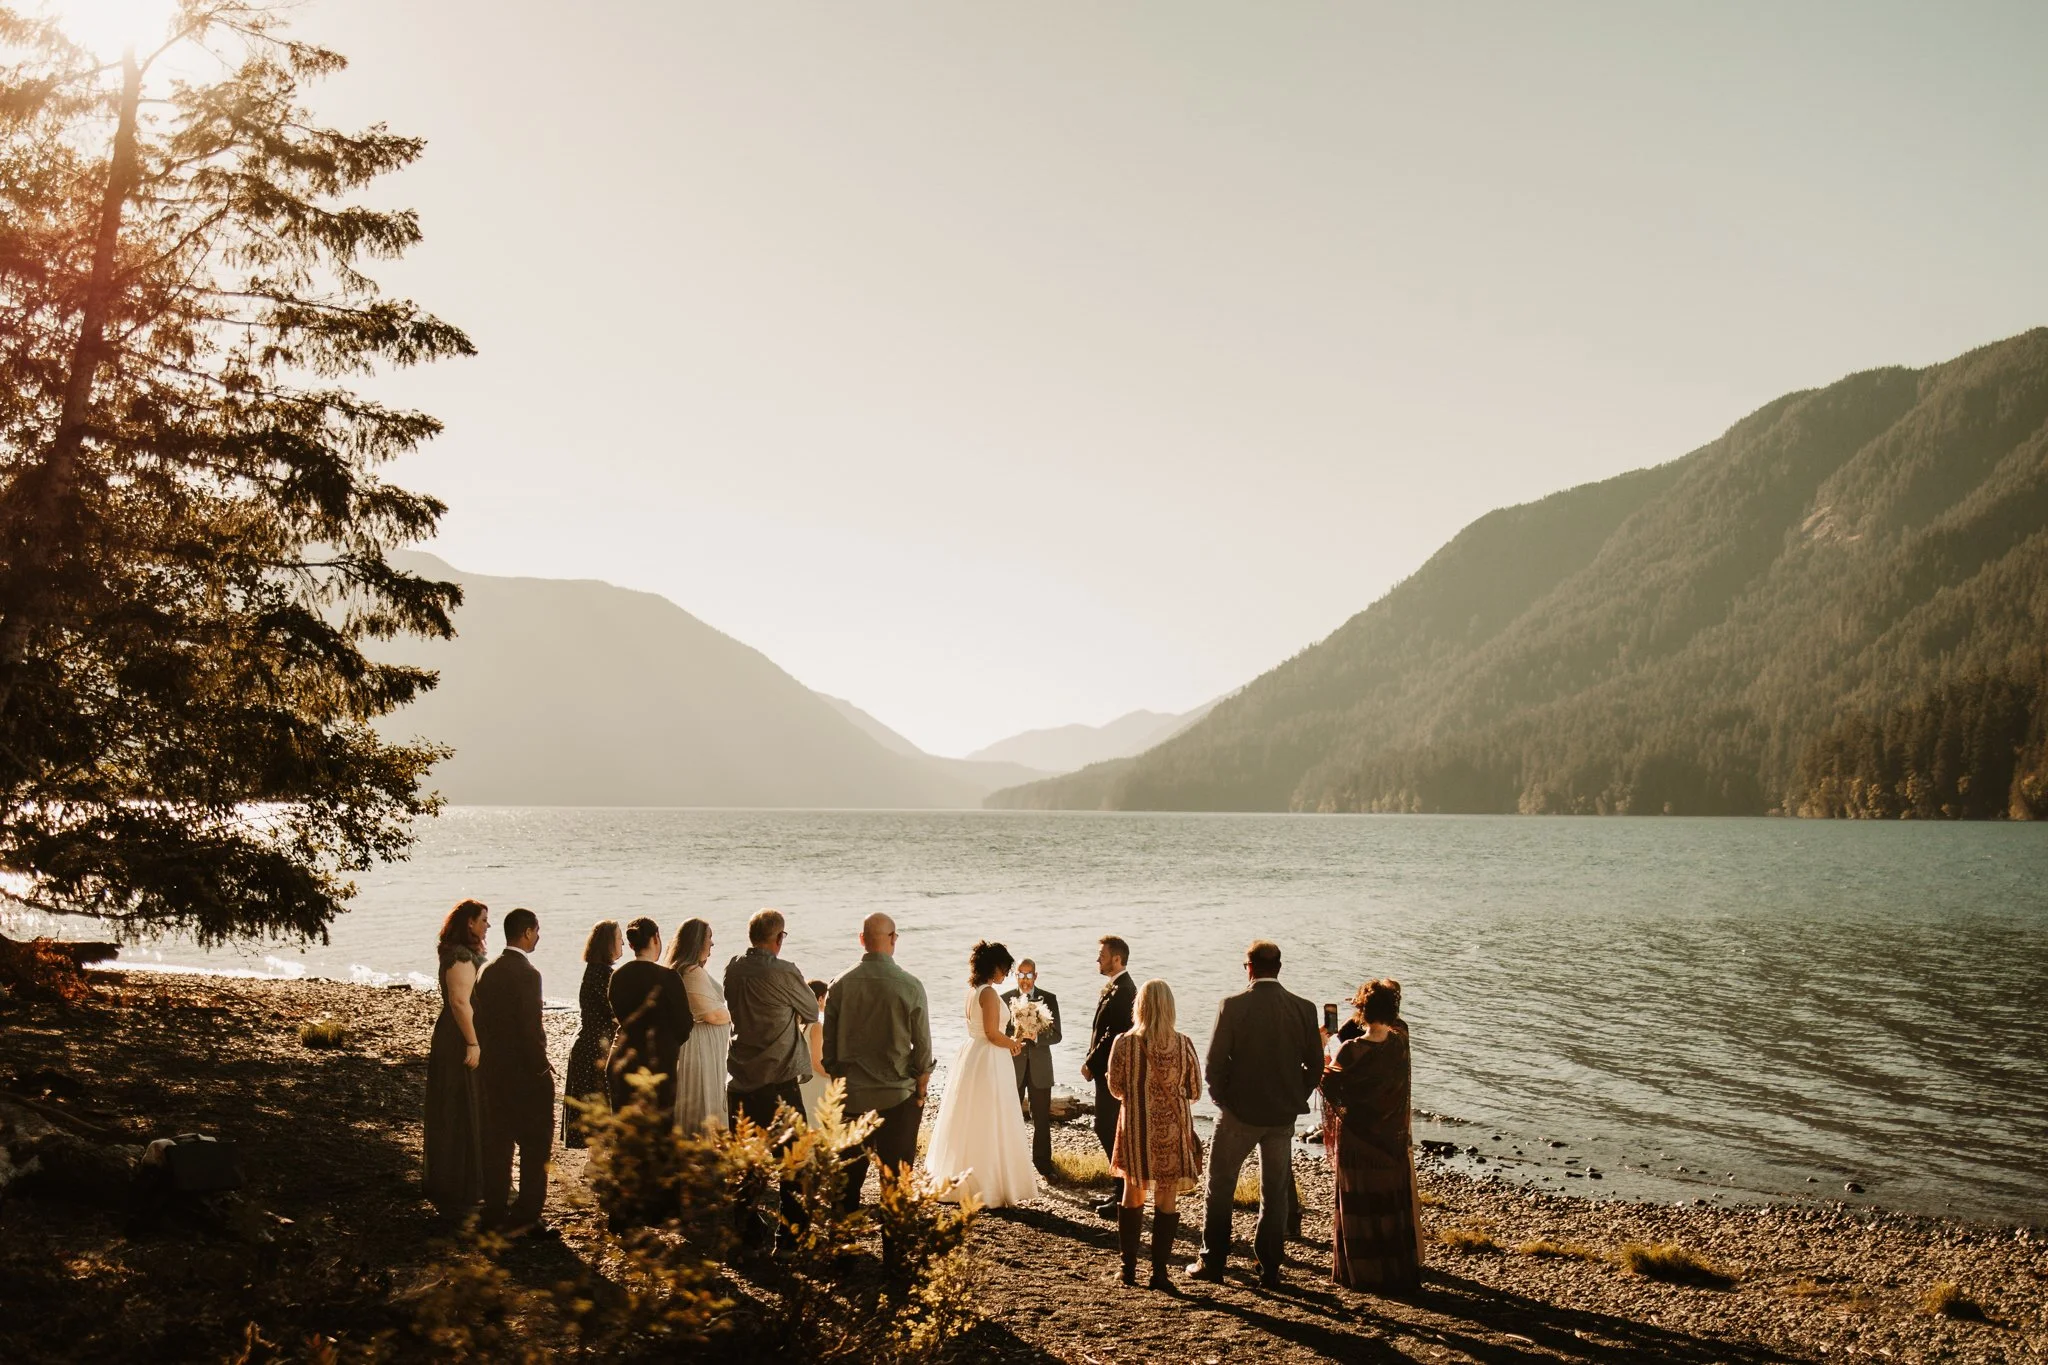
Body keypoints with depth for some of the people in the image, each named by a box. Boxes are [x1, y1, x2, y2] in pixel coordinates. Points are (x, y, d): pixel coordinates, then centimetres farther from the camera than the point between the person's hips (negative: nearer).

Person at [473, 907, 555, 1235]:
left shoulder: (488, 971, 6)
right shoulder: (526, 974, -18)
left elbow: (481, 1020, 11)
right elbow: (531, 1027, -20)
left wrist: (488, 1056, 18)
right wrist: (542, 1067, -11)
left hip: (492, 1070, 8)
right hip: (524, 1073, -8)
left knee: (497, 1142, 14)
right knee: (535, 1145, 1)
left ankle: (495, 1214, 21)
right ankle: (524, 1217, 1)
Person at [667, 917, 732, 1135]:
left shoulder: (676, 972, 11)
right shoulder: (694, 973, -19)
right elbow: (713, 1014, -21)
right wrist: (729, 1015, -1)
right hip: (701, 1050, -10)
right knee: (705, 1109, -5)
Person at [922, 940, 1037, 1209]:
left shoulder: (972, 992, 11)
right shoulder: (989, 993, -17)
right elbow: (993, 1034, -19)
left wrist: (1008, 1043, 16)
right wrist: (1014, 1044, -3)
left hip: (970, 1057, 9)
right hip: (988, 1064, -9)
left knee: (968, 1125, 16)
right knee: (989, 1128, -2)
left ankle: (959, 1183, 23)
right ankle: (988, 1190, 3)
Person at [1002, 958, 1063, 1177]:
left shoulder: (1049, 999, 0)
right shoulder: (1005, 999, 1)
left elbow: (1056, 1035, -5)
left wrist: (1037, 1036, -23)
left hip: (1040, 1067, 0)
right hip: (1013, 1066, 0)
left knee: (1042, 1119, 6)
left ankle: (1043, 1164, 16)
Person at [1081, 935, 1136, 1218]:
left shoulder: (1122, 991, -18)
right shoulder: (1114, 988, 14)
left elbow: (1113, 1035, -22)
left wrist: (1091, 1064, -14)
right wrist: (1092, 1062, 9)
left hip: (1113, 1072, -10)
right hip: (1108, 1070, 10)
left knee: (1110, 1132, -6)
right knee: (1108, 1130, 15)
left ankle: (1124, 1199, 0)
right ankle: (1122, 1192, 23)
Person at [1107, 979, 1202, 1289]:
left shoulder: (1124, 1043, -10)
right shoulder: (1183, 1044, -9)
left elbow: (1115, 1088, -1)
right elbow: (1194, 1090, -1)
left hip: (1135, 1128, 1)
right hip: (1173, 1130, -1)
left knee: (1132, 1194, 16)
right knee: (1167, 1200, 8)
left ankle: (1129, 1267, 20)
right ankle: (1159, 1271, 7)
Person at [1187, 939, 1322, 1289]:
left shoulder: (1233, 1006, -14)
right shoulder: (1304, 1009, -5)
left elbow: (1214, 1062, -11)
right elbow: (1315, 1065, 0)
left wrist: (1222, 1099, 5)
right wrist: (1294, 1099, 13)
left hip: (1239, 1112, -3)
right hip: (1283, 1115, 3)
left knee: (1220, 1187, 13)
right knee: (1275, 1192, 13)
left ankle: (1212, 1262, 18)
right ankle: (1270, 1269, 15)